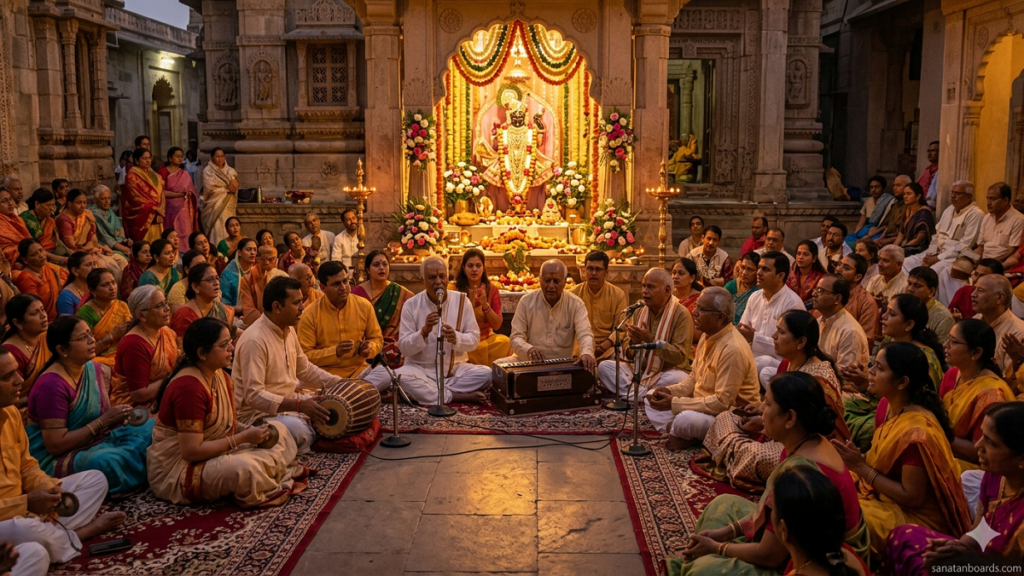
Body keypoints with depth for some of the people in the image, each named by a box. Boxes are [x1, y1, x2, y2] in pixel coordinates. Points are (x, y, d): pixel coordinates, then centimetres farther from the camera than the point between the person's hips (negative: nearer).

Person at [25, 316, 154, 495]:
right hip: (56, 458, -8)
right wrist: (103, 421, -21)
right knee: (107, 463, -36)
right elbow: (56, 445, -22)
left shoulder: (96, 369, 3)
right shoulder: (52, 385, -20)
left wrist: (117, 416, -10)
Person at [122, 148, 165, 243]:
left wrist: (160, 212, -3)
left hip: (156, 218, 6)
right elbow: (136, 198, -10)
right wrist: (154, 209, -10)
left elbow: (161, 195, 13)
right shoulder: (132, 176, -3)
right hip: (142, 218, -6)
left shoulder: (155, 176, 17)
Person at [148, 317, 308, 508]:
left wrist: (252, 431, -9)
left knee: (278, 430, 9)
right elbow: (192, 451, -27)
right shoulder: (189, 388, -26)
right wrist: (244, 437, -23)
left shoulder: (220, 376, 2)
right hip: (176, 469, -10)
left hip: (212, 453, 10)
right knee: (244, 469, -35)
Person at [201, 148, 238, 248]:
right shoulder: (208, 171, 2)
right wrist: (226, 188, -5)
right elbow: (210, 188, -9)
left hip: (228, 206, 3)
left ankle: (229, 251, -3)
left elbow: (235, 187, 1)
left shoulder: (230, 171, 14)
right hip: (214, 206, -3)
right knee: (216, 231, -9)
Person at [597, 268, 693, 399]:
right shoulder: (640, 311, 6)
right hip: (640, 369, 5)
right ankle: (641, 394, -27)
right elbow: (627, 353, 6)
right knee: (604, 366, -11)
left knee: (676, 378, -38)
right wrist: (633, 342, -18)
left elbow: (680, 356, -20)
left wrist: (651, 340, -29)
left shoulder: (681, 314, -12)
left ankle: (634, 394, -21)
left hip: (669, 370, -5)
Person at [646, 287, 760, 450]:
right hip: (704, 405, 10)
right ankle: (676, 434, -12)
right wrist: (670, 391, -6)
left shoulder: (733, 349, -26)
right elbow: (694, 379, 15)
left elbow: (722, 403, -28)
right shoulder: (707, 337, 5)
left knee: (685, 420, -37)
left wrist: (674, 403, -25)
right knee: (653, 397, 7)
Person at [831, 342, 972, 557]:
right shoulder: (886, 405, -1)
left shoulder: (916, 431, -27)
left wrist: (861, 467, -21)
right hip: (884, 497, 8)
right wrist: (854, 461, -9)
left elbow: (912, 497, -23)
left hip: (917, 516, -8)